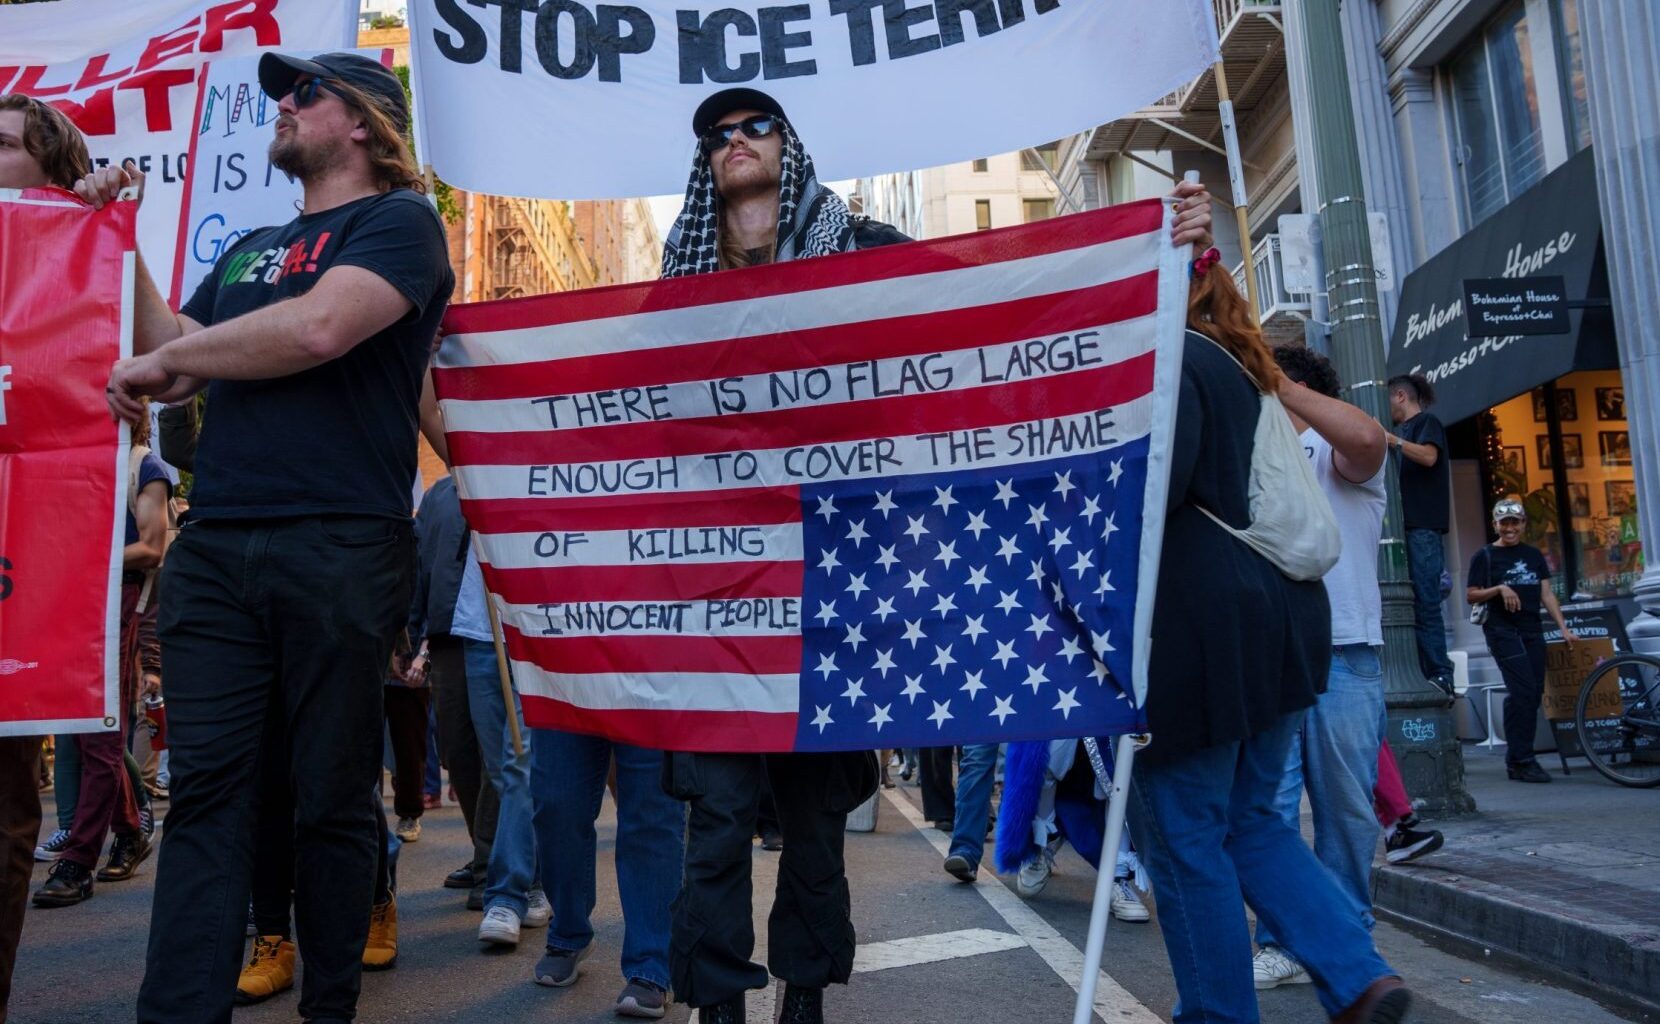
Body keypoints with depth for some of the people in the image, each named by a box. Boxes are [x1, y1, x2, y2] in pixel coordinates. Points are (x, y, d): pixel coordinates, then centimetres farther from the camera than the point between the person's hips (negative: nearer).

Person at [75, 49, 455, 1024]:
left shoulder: (399, 220, 2)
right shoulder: (251, 249, 25)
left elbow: (318, 328, -16)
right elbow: (173, 366, 23)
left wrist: (167, 358, -3)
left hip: (341, 548, -6)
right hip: (214, 548, 6)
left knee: (333, 795, 3)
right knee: (205, 788, 2)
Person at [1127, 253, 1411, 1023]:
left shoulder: (1171, 360, -6)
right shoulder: (1247, 369, 21)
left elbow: (1157, 484, -20)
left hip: (1200, 623, -9)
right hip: (1283, 612, 9)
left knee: (1183, 835, 2)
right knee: (1250, 822, 17)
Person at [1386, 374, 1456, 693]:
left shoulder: (1427, 423, 2)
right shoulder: (1403, 430, 24)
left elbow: (1429, 456, -17)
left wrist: (1389, 438, -21)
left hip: (1423, 527, -8)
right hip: (1402, 526, 8)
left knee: (1425, 603, -13)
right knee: (1408, 605, 3)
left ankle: (1440, 675, -13)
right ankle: (1421, 674, 3)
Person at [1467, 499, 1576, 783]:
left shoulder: (1534, 555, 16)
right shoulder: (1485, 556, 2)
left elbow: (1546, 594, 14)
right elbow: (1471, 595, -1)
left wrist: (1564, 628, 7)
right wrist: (1499, 589, -16)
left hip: (1532, 630, 6)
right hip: (1503, 631, -6)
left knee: (1534, 693, 3)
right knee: (1522, 690, -15)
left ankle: (1518, 759, 11)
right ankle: (1520, 761, -12)